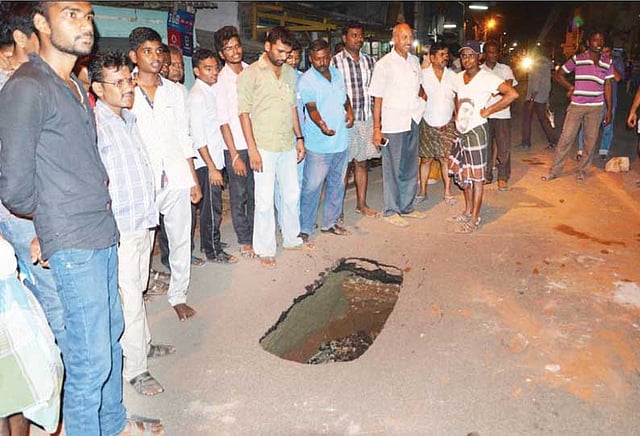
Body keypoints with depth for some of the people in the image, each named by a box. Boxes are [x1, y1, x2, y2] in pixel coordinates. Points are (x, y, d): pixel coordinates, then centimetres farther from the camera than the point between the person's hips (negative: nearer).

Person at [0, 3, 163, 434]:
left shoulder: (75, 85, 13)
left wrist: (100, 197, 9)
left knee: (112, 334, 20)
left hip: (103, 233, 9)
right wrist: (55, 221, 0)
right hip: (74, 244, -9)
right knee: (91, 360, -1)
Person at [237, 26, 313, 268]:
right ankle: (265, 249, 13)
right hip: (264, 147, -6)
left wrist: (299, 138, 13)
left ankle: (292, 238, 33)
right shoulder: (250, 74, -8)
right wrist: (252, 149, -15)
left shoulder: (290, 73, 9)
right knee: (265, 200, -1)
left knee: (292, 194, 15)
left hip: (288, 145, 6)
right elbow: (244, 113, -10)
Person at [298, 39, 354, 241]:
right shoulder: (306, 80, -11)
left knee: (337, 184, 15)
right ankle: (304, 228, 7)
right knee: (312, 187, -4)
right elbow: (312, 108, -19)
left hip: (340, 141, 7)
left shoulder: (337, 74, 9)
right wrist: (322, 125, -38)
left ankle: (330, 222, 30)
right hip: (318, 144, -7)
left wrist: (349, 110, 2)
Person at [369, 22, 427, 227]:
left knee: (411, 168, 13)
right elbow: (377, 99, -8)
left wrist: (421, 104, 8)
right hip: (393, 124, -6)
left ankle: (406, 207, 25)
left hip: (413, 122, 6)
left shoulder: (414, 61, 10)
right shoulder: (384, 64, -8)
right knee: (392, 170, 1)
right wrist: (376, 129, -12)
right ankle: (391, 211, 11)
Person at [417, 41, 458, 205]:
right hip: (427, 124, -1)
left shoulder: (452, 75, 4)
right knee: (426, 159, 6)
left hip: (447, 125, 2)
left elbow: (457, 98, 9)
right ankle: (422, 191, 19)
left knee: (446, 159, 2)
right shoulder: (422, 74, -4)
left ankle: (447, 192, 12)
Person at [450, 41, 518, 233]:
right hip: (461, 131, 8)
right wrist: (457, 115, 13)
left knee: (477, 176, -1)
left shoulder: (487, 78, -12)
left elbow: (512, 94, -22)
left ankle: (475, 218, 5)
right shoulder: (458, 78, 9)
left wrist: (487, 111, -18)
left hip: (477, 130, -7)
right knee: (465, 174, 15)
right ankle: (468, 211, 28)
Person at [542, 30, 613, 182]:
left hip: (596, 108, 2)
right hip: (576, 105, -2)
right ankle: (554, 171, 6)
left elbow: (607, 87, 9)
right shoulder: (577, 59, -1)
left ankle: (581, 171, 19)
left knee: (590, 140, 6)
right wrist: (570, 87, -1)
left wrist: (609, 110, 6)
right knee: (566, 138, -3)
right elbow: (558, 74, 8)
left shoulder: (607, 63, 7)